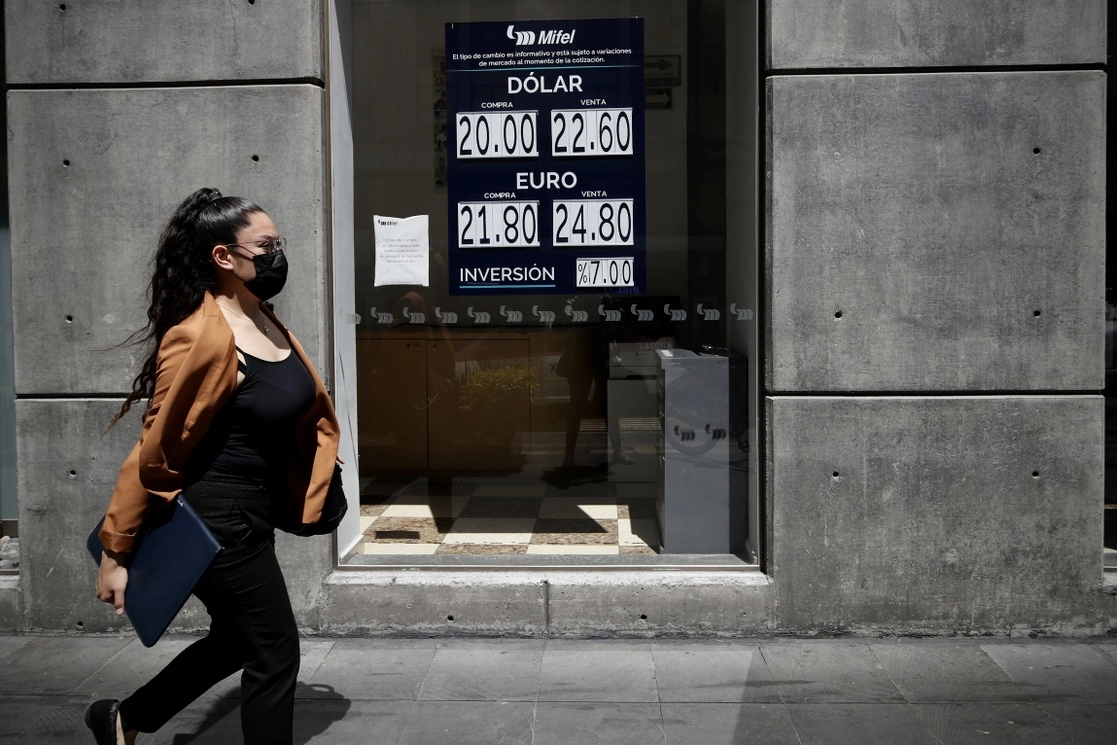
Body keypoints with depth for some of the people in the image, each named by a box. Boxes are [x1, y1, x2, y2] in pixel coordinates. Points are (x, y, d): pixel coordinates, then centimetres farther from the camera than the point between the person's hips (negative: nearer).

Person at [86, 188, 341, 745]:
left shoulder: (265, 322, 4)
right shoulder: (202, 336, -22)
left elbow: (311, 403, 18)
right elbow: (155, 452, -19)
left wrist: (303, 491, 18)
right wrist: (116, 553, -14)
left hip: (251, 514, 9)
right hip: (217, 522, -9)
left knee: (235, 640, 23)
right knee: (275, 652, 4)